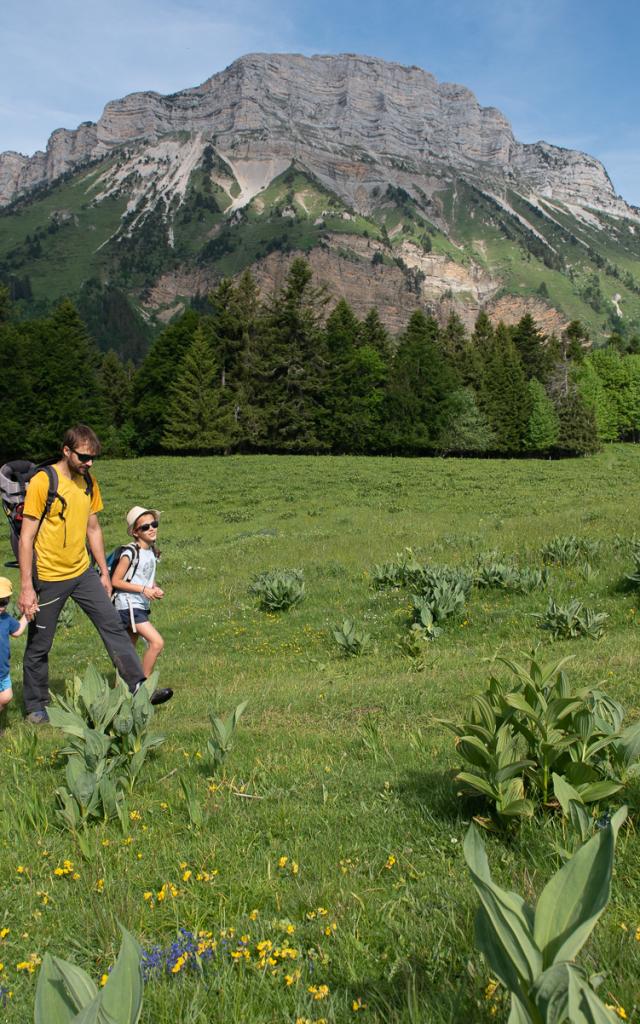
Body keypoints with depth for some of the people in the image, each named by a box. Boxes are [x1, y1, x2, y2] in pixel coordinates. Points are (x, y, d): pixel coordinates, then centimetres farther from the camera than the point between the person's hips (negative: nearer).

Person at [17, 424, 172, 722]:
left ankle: (140, 688, 2)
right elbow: (26, 537, -15)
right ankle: (36, 707, 23)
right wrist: (26, 587, -18)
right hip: (49, 578, -5)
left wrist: (104, 572, 14)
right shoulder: (41, 482, -14)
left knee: (113, 626, -1)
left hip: (84, 573, 6)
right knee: (39, 645, 7)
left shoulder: (89, 483, 6)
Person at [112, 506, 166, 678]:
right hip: (128, 605, -8)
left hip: (142, 606, 8)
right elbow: (115, 581, -15)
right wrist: (143, 589, -19)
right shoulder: (130, 553, -15)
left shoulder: (153, 552, 9)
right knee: (157, 642, -17)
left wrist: (156, 589, 0)